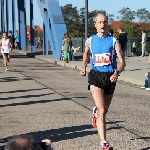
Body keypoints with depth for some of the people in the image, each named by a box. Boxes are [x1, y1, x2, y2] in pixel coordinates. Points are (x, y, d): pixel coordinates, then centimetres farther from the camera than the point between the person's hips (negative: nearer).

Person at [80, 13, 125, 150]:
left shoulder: (113, 41, -2)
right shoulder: (90, 41, 4)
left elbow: (122, 62, -6)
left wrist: (117, 72, -26)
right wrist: (84, 67, 10)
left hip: (110, 77, 2)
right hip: (95, 76, -1)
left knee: (105, 110, 20)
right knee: (102, 110, -18)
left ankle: (96, 112, 58)